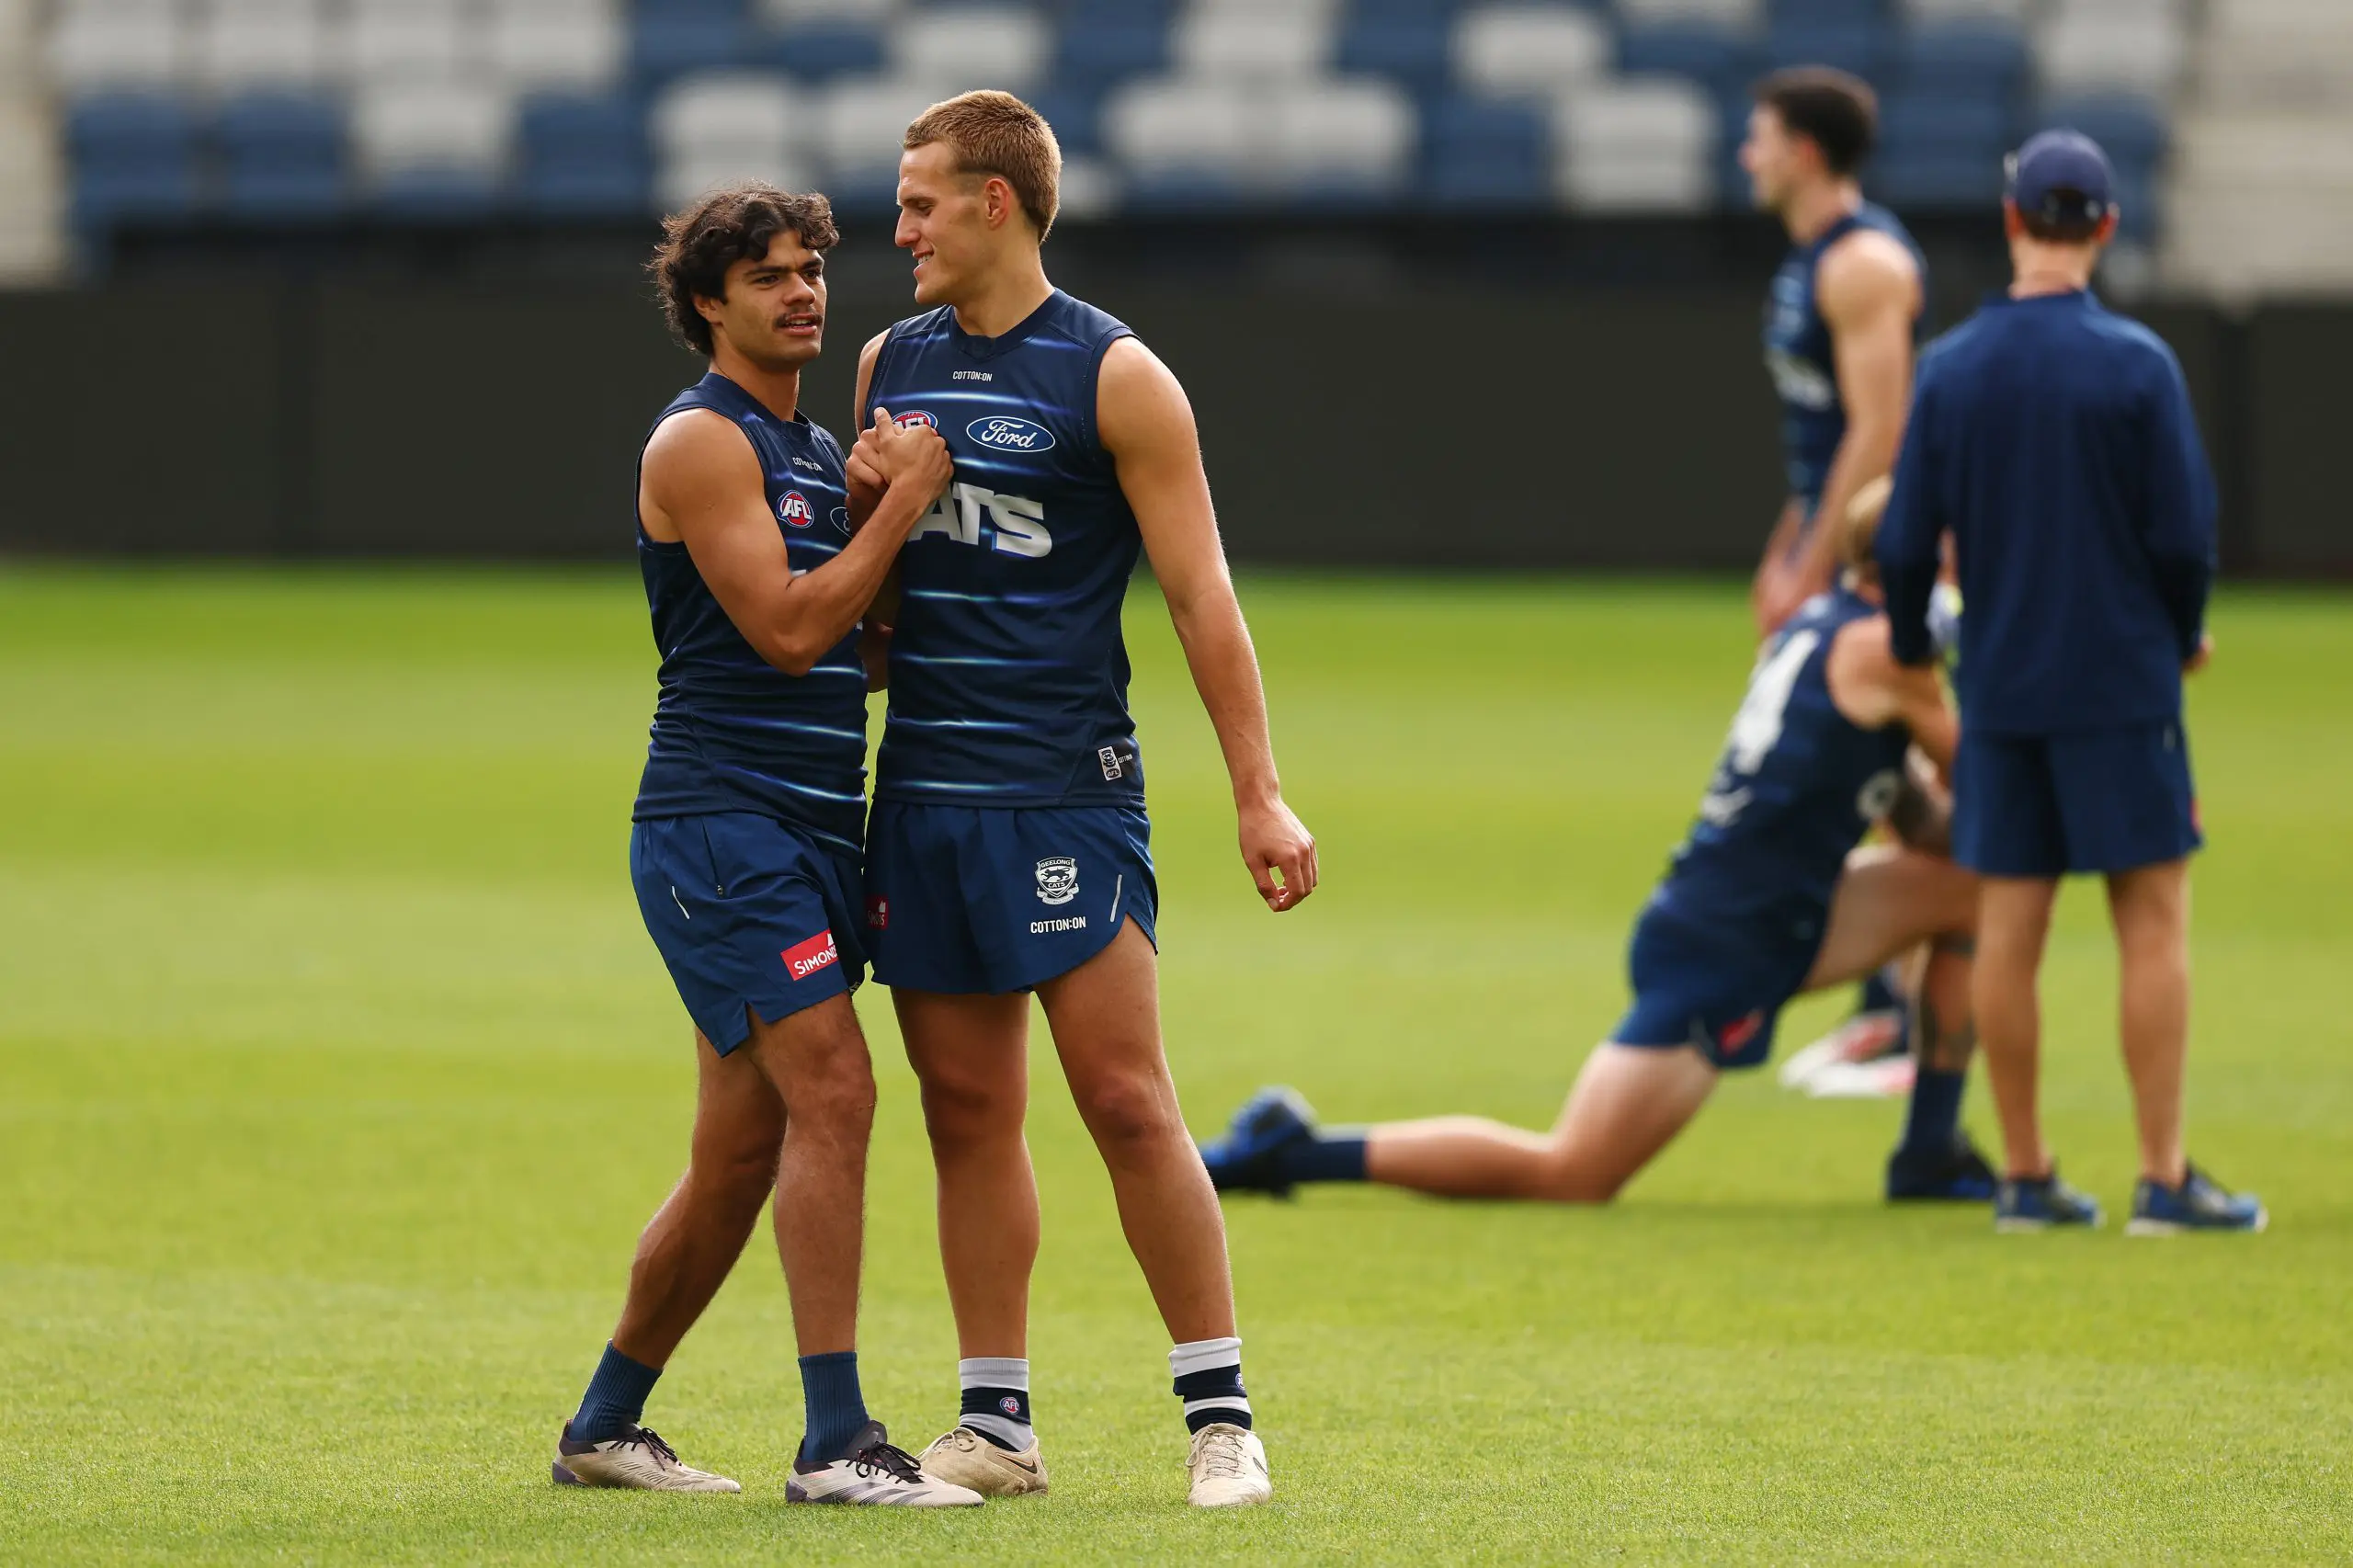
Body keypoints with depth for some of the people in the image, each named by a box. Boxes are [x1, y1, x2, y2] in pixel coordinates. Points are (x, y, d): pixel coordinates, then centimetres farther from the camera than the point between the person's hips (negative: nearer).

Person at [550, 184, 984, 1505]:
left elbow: (862, 646, 19)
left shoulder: (817, 450, 20)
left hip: (810, 831, 9)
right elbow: (786, 630, -16)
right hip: (722, 820, -9)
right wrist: (901, 505, -12)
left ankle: (604, 1428, 22)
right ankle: (836, 1445, -21)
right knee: (832, 1090, -19)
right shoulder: (702, 442, -8)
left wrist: (881, 497, 5)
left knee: (742, 1156, 10)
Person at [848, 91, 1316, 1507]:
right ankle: (997, 1424, 11)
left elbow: (1200, 593, -5)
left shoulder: (1113, 376, -4)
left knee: (1126, 1098, -9)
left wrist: (1259, 792, -9)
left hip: (1065, 792, -5)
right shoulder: (891, 366, 13)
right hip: (919, 792, 5)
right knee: (968, 1111, 6)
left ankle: (1222, 1414, -3)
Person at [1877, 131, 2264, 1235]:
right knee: (2153, 920, -1)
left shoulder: (1951, 369, 1)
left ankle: (2025, 1176, 10)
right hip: (2123, 679, -4)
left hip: (1999, 683, 4)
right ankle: (2164, 1178, -4)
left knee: (2009, 924, 7)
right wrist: (2182, 638, 11)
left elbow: (1907, 540, 3)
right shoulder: (2136, 365, -9)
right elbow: (2183, 534, -8)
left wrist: (1909, 649, 21)